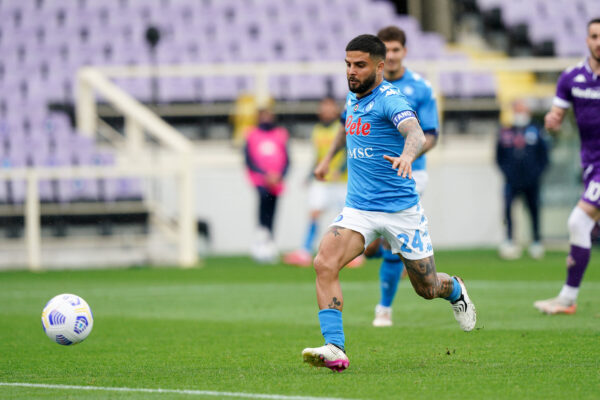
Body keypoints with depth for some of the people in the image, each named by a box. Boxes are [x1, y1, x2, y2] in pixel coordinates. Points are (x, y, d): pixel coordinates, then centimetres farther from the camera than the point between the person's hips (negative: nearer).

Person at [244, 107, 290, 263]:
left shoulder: (281, 135, 12)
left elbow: (286, 160, 9)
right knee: (263, 195, -32)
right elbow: (249, 161, 1)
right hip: (259, 178, -2)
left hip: (276, 180, 2)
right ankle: (262, 231, -29)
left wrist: (279, 175, -9)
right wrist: (265, 174, -11)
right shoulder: (252, 136, 6)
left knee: (271, 212, 0)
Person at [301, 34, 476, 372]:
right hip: (358, 209, 5)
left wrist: (407, 154, -56)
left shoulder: (390, 100, -15)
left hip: (401, 209, -5)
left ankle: (455, 290, 48)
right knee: (325, 263, -22)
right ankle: (334, 349, -26)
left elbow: (416, 133, -35)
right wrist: (329, 157, 41)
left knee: (427, 288, 10)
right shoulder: (353, 100, 8)